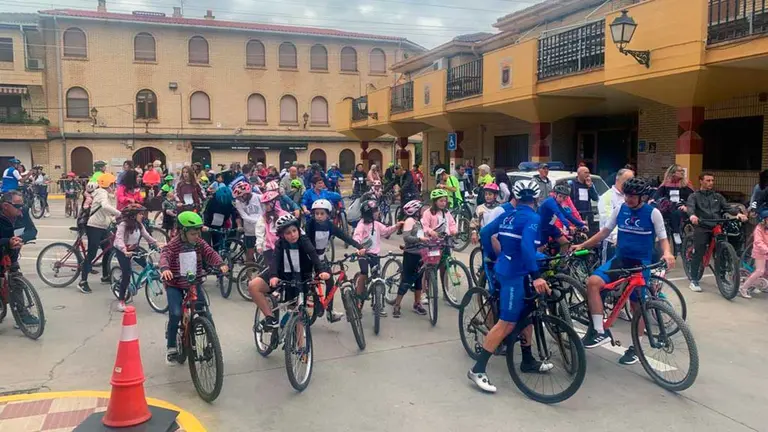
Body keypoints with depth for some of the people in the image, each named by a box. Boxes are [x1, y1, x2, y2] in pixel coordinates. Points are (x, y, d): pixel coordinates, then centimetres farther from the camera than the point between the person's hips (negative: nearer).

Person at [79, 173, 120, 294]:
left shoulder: (103, 193, 18)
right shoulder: (102, 193, -16)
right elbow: (105, 206, -37)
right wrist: (120, 214, -38)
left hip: (102, 227, 10)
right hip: (94, 227, -10)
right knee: (91, 254, -9)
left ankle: (105, 277, 27)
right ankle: (83, 282, -5)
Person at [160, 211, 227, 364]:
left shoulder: (200, 243, -3)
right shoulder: (173, 244, -15)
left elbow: (210, 253, -13)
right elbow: (165, 256, -31)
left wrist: (221, 264, -34)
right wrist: (165, 269, -54)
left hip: (194, 283, 4)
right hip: (175, 284, -4)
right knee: (176, 314, -16)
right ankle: (171, 347, 2)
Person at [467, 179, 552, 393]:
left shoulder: (509, 216, 12)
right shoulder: (533, 218, -13)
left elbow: (488, 234, 20)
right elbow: (527, 245, -28)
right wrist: (536, 276, -34)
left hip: (505, 269, 9)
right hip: (515, 274, -9)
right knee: (507, 324, -8)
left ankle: (528, 361, 31)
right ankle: (478, 369, -8)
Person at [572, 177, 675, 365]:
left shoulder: (653, 213, -5)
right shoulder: (620, 209, 4)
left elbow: (663, 239, -2)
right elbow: (604, 232, 11)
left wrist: (667, 253, -25)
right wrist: (582, 245, 4)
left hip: (641, 263, -3)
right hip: (620, 259, 3)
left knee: (636, 305, 5)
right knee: (593, 281, -23)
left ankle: (635, 347, 24)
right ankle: (599, 331, -19)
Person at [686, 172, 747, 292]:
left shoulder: (718, 196, 20)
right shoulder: (694, 196, 7)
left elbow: (727, 207, 6)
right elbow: (690, 207, -12)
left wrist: (738, 214, -15)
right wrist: (692, 215, -36)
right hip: (702, 228, -4)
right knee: (698, 254, -6)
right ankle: (694, 280, 2)